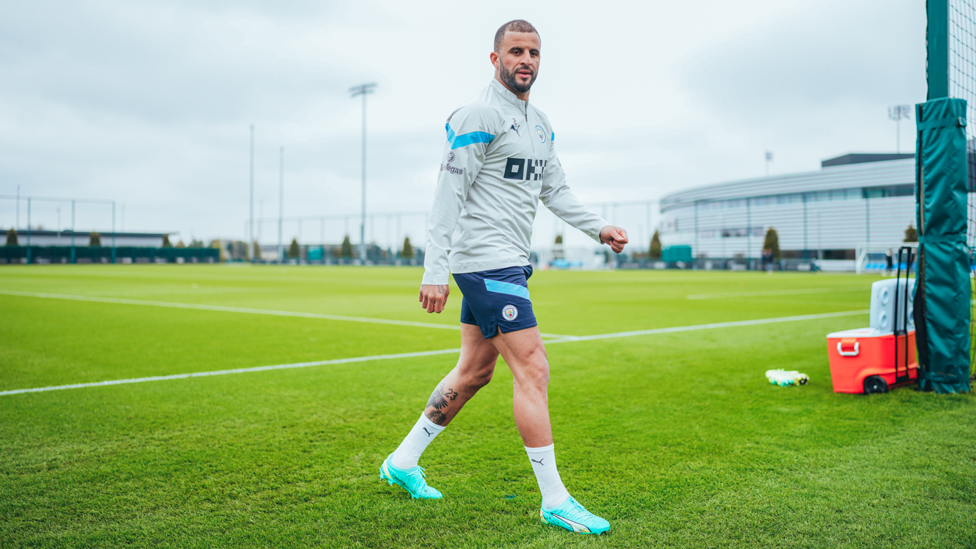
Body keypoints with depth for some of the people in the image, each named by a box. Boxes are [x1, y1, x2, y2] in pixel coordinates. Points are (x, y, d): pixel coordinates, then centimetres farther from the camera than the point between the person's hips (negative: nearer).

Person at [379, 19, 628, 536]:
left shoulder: (539, 123, 17)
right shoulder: (478, 115, -11)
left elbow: (555, 189, 20)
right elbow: (448, 193, -16)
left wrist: (598, 227, 6)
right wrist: (434, 271, -20)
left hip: (506, 261, 10)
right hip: (486, 261, -10)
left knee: (474, 371, 15)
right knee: (533, 371, -9)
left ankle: (403, 461, 29)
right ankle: (554, 500, 1)